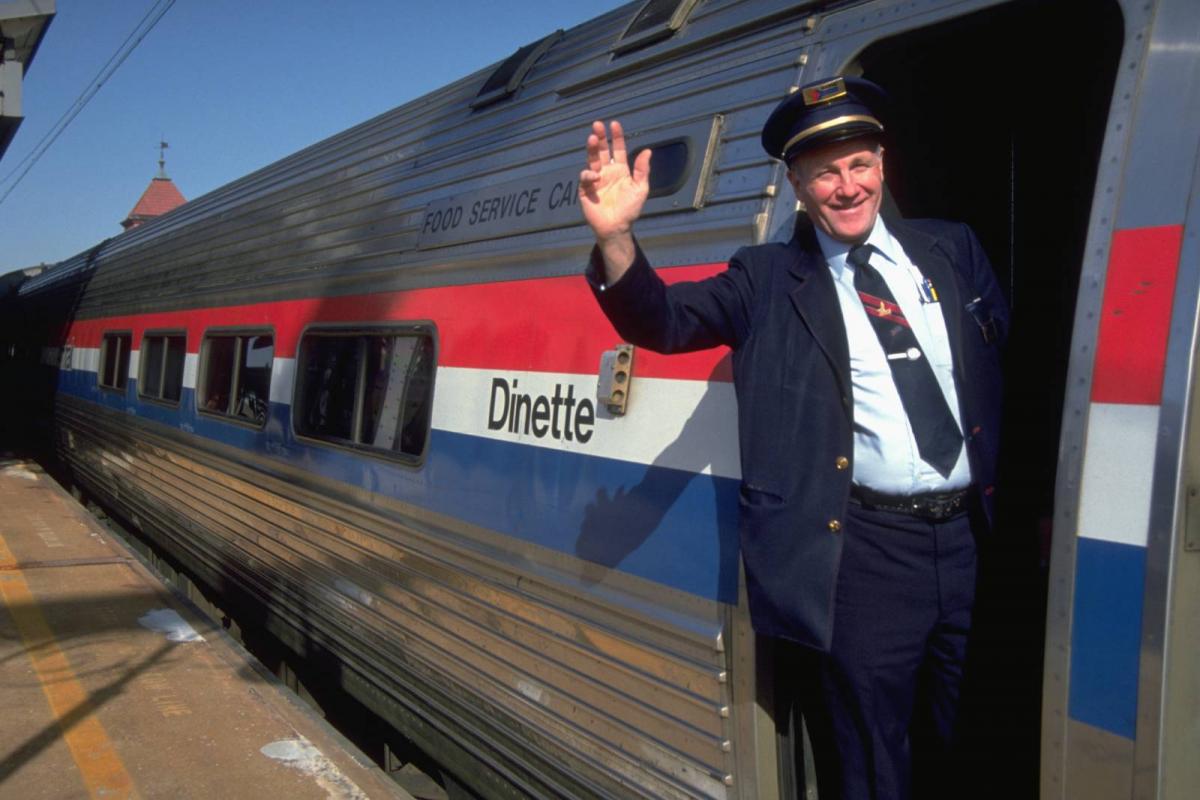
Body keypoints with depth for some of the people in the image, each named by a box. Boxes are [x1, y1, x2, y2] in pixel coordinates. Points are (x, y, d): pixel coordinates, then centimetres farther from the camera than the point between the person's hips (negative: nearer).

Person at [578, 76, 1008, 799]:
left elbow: (1010, 361, 16)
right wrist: (616, 238, -29)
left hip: (973, 537, 3)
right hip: (865, 553, -3)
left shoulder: (954, 251, 10)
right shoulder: (769, 283, 1)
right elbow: (665, 321, -10)